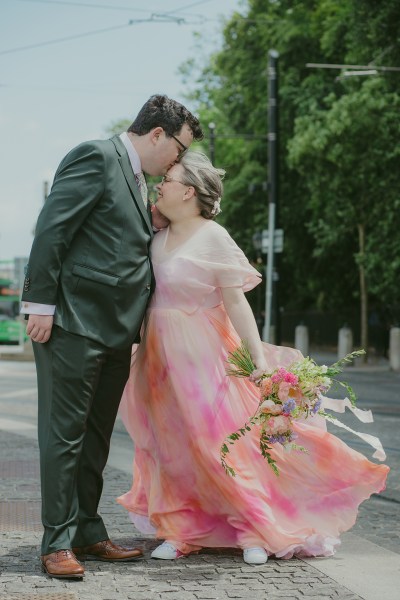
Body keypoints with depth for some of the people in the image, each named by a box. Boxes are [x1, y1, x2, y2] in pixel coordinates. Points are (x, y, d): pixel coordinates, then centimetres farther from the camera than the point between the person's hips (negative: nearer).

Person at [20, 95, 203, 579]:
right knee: (64, 433, -3)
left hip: (114, 330, 9)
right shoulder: (96, 157, -9)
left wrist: (155, 225, 6)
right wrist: (41, 304, -19)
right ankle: (58, 542, 2)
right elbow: (52, 230, -15)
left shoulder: (135, 177, 20)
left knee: (95, 435, 14)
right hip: (73, 323, -9)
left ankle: (86, 532, 23)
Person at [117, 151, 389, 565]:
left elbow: (235, 301, -14)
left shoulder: (213, 238, -11)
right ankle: (181, 531, 16)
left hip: (201, 353, -6)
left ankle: (256, 531, 9)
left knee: (220, 439, -3)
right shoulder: (158, 239, 8)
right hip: (162, 357, 6)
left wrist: (258, 355, -17)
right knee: (172, 442, 8)